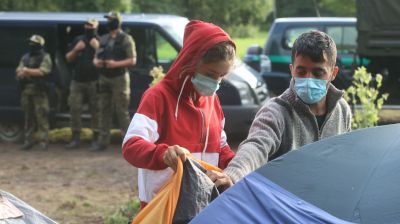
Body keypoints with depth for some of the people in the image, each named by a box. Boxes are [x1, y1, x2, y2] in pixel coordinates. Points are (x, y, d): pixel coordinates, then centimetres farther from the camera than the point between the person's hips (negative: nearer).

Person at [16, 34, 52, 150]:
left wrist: (26, 71, -8)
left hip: (39, 91, -5)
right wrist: (33, 73, -10)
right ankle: (28, 140, 12)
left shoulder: (45, 57, 0)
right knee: (28, 116, 7)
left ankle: (43, 141, -4)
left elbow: (42, 71, -12)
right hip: (26, 90, 5)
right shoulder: (25, 57, 17)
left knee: (41, 116, -7)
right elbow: (19, 72, 8)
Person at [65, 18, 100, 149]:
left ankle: (96, 138, 2)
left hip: (94, 82, -4)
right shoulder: (78, 40, 12)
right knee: (75, 109, 2)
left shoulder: (100, 42, -1)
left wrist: (97, 47, -19)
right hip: (77, 81, 4)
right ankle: (75, 139, 8)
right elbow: (68, 59, 13)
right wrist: (76, 49, -4)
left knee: (95, 110, -4)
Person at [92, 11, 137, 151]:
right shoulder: (103, 39, 16)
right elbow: (96, 56, 20)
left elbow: (132, 60, -9)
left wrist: (116, 64, -21)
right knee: (104, 110, 7)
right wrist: (96, 62, -4)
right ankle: (102, 141, 12)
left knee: (122, 111, -7)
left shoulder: (126, 39, -4)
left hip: (119, 78, -6)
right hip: (104, 78, 6)